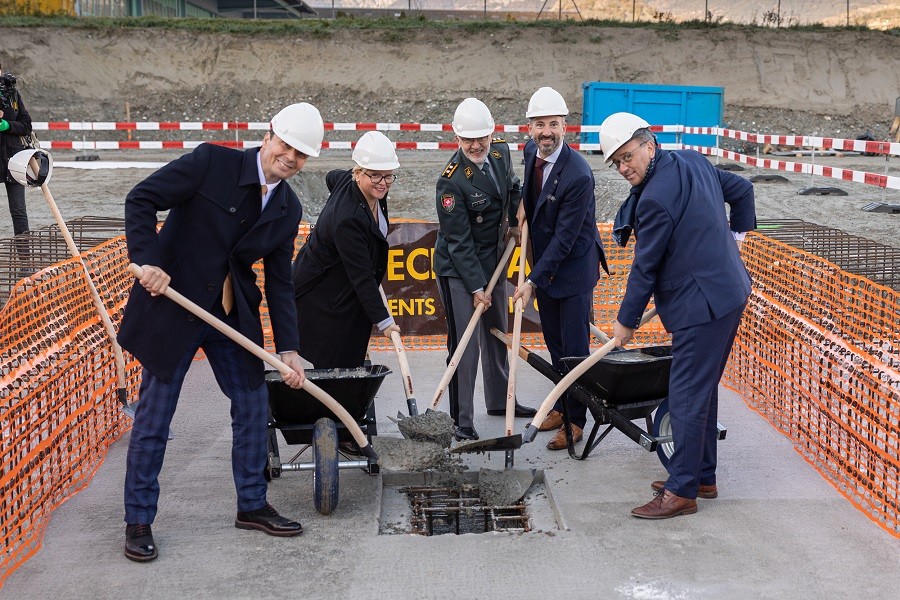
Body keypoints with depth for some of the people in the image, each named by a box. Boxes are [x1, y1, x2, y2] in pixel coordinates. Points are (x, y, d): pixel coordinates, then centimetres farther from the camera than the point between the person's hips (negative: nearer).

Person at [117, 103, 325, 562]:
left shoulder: (288, 209, 3)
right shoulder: (212, 163, -13)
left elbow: (279, 282, 5)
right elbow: (141, 200, -14)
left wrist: (288, 350, -2)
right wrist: (147, 261, -27)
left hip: (234, 316, 6)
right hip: (172, 306, -5)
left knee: (253, 407, 11)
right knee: (153, 418, 2)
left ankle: (252, 505, 30)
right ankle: (138, 522, 16)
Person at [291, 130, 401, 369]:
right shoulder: (348, 219, -34)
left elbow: (332, 177, 18)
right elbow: (361, 277, -30)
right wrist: (383, 321, -27)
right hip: (318, 300, -9)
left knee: (351, 361, 9)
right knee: (331, 366, -6)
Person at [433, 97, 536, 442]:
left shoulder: (501, 153, -5)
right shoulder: (451, 181, -25)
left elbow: (512, 188, 19)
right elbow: (459, 241, -23)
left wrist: (514, 220, 3)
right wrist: (476, 287, -22)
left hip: (493, 260, 8)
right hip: (457, 269, -8)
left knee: (498, 333, 20)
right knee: (464, 344, -8)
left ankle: (499, 400, 38)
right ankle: (461, 420, 1)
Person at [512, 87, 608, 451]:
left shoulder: (578, 175, -27)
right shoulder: (530, 150, -3)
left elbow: (564, 238, -25)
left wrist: (532, 281, -25)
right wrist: (524, 202, 3)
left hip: (574, 267, -7)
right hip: (544, 263, 7)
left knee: (574, 347, -1)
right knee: (554, 342, 17)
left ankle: (576, 420, 10)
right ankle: (561, 405, 31)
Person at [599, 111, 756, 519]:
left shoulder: (656, 198, -21)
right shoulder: (692, 161, 7)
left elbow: (645, 268, -14)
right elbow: (742, 189, 21)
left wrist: (626, 322, -4)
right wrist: (736, 234, 25)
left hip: (702, 305, -10)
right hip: (729, 292, 10)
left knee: (687, 397, -5)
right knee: (703, 390, 17)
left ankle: (682, 490, 1)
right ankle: (703, 477, 26)